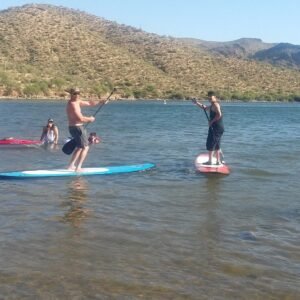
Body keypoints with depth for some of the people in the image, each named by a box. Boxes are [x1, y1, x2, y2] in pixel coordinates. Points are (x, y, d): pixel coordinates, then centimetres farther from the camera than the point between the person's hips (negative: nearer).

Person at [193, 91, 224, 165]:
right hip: (219, 127, 10)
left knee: (210, 144, -5)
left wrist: (212, 121, -19)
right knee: (216, 145, 15)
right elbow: (205, 108, 35)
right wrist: (197, 103, 24)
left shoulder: (215, 104, -13)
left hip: (215, 127, -10)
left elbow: (219, 115, -28)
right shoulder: (213, 105, 19)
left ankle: (210, 161, -3)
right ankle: (218, 161, 19)